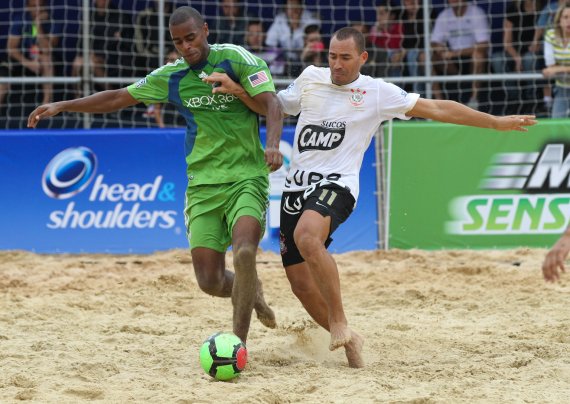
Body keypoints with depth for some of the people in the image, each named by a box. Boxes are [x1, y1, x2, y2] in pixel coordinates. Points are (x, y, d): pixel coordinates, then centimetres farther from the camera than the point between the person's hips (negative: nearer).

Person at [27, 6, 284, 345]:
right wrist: (62, 106, 13)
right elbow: (118, 98, 17)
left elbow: (272, 103, -13)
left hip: (246, 179, -4)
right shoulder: (171, 78, 9)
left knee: (244, 252, -29)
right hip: (203, 185, 4)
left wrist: (273, 145, -31)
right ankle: (251, 292, 29)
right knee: (210, 281, -5)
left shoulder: (235, 59, -5)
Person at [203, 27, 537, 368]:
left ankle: (340, 324, -26)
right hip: (296, 187, 5)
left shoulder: (378, 93, 3)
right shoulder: (311, 78, 14)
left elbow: (436, 109, 6)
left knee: (307, 236, -37)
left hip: (335, 186, -5)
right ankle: (348, 340, 22)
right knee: (301, 283, 1)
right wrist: (236, 90, 13)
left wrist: (496, 122, 5)